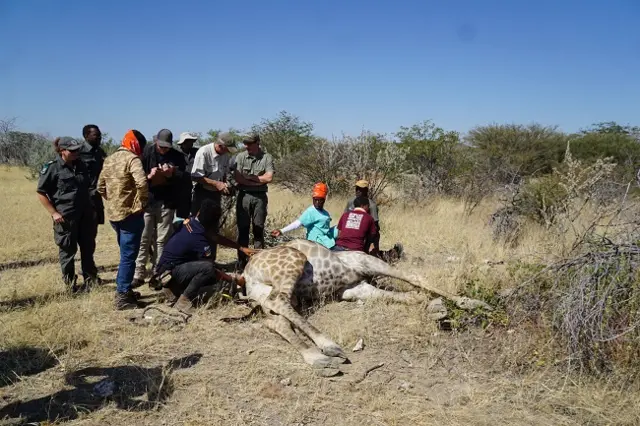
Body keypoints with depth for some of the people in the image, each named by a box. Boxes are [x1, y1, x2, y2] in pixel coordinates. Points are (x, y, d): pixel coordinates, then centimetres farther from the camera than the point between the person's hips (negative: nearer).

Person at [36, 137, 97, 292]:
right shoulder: (52, 168, -10)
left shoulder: (80, 165, 7)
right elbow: (41, 193, -8)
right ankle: (70, 282, 20)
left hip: (85, 214, 6)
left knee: (88, 247, 13)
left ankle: (90, 278, 27)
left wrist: (91, 208, 15)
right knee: (68, 250, 6)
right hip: (65, 216, -6)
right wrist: (53, 212, -13)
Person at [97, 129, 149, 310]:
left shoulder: (109, 159, 14)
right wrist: (142, 202, -16)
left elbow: (100, 187, 19)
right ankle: (122, 297, 1)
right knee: (128, 256, -2)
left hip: (113, 213, 9)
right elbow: (142, 182, -29)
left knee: (125, 254, 20)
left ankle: (124, 290, 29)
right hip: (130, 214, -9)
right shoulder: (132, 159, -13)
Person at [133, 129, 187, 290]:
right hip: (147, 201, -1)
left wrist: (171, 174, -17)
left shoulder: (177, 156, 3)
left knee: (162, 240, 4)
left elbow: (183, 177, 1)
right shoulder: (147, 152, -1)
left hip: (167, 203, 1)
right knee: (143, 239, 2)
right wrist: (148, 176, -19)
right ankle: (139, 274, 12)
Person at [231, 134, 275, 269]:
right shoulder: (240, 157, 2)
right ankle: (241, 262, 10)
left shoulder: (267, 157, 0)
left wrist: (249, 177, -7)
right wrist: (258, 181, -9)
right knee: (243, 229, 3)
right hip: (244, 196, 1)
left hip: (260, 197, -1)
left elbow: (269, 177, -11)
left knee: (259, 229, 5)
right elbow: (237, 178, -6)